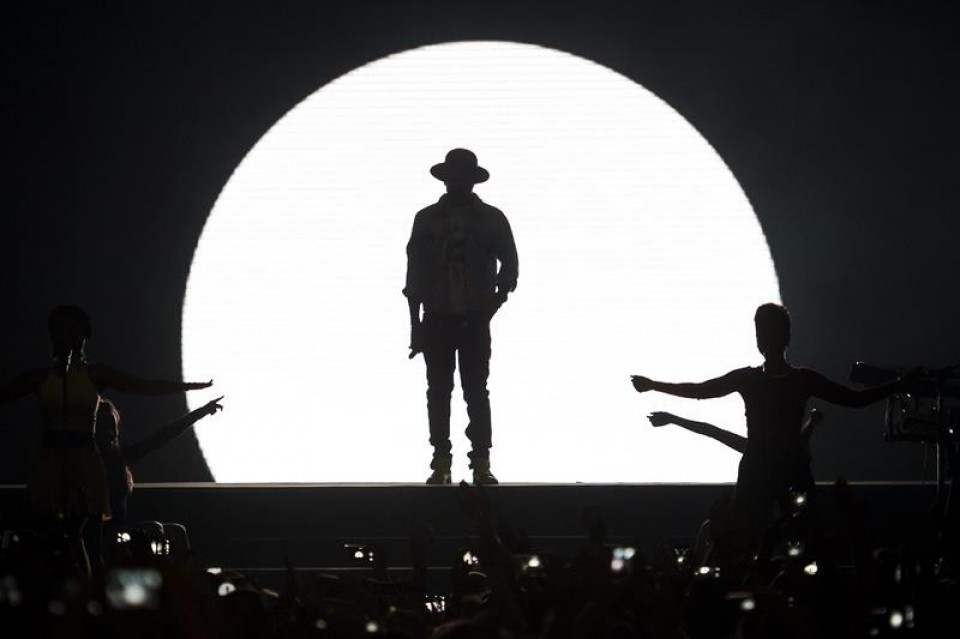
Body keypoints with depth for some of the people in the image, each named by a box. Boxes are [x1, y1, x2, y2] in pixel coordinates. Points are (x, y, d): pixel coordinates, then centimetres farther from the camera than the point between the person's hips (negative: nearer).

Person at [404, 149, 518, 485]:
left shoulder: (492, 219, 4)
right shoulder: (426, 219, 7)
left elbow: (508, 264, 9)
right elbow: (415, 274, 8)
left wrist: (498, 298, -7)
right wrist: (415, 324, 4)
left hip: (475, 318, -1)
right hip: (437, 318, 1)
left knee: (477, 391, -3)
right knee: (438, 391, 1)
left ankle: (481, 463, -3)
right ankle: (441, 463, 3)